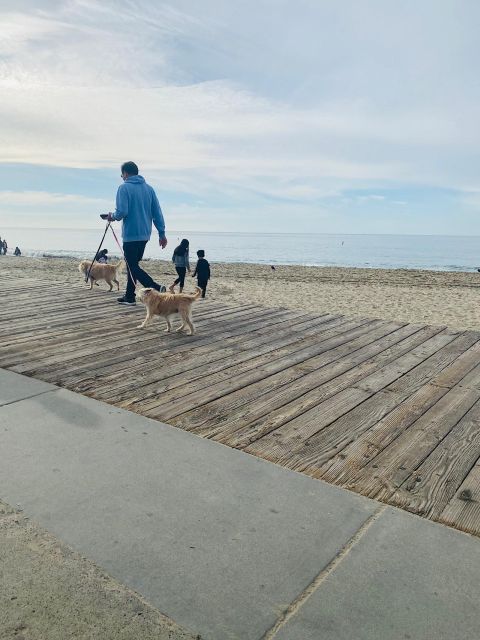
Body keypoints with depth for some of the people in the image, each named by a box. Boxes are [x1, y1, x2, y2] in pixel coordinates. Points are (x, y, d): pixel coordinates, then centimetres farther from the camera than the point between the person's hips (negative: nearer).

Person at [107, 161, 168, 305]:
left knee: (133, 267, -4)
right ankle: (129, 296, 22)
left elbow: (122, 212, -17)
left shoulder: (124, 188, -8)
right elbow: (157, 213, 7)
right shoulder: (149, 188, 10)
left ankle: (156, 288, -21)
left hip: (130, 235, -7)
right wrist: (162, 233, 9)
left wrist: (112, 216, 4)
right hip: (145, 234, 7)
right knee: (133, 265, 17)